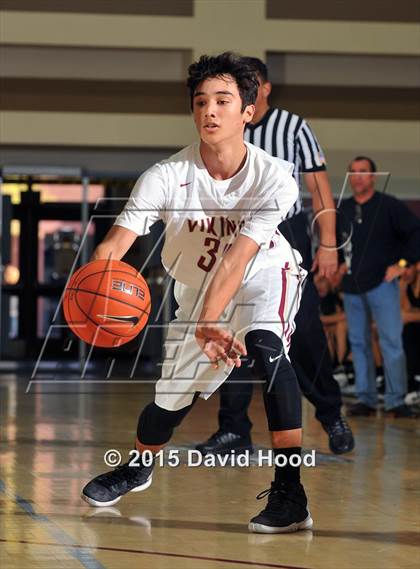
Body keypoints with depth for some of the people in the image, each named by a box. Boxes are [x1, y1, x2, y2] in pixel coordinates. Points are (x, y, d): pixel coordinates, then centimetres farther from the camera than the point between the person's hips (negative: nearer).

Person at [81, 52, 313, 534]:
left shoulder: (273, 178, -28)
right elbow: (116, 240, -34)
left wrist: (208, 322, -50)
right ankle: (138, 467, 46)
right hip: (197, 291, 3)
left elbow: (237, 259, -37)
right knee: (170, 398, 9)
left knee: (265, 347, -34)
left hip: (263, 277, -3)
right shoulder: (168, 176, -25)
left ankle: (289, 493, -34)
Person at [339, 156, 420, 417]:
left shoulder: (389, 205, -3)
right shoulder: (342, 209, 11)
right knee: (359, 342, 5)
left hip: (382, 283, -5)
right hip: (352, 287, 5)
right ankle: (365, 399, 9)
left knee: (391, 341, -9)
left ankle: (396, 400, -8)